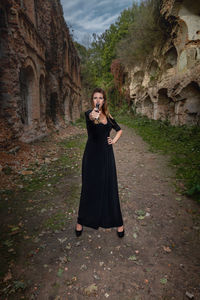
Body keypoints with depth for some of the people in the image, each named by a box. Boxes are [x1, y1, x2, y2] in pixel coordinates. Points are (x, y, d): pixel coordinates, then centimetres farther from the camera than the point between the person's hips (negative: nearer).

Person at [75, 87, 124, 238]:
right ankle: (81, 221, 26)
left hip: (106, 154, 3)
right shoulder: (89, 113, -6)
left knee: (110, 188, 7)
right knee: (89, 188, 6)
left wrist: (114, 140, 5)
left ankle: (118, 222, 22)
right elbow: (90, 117, -32)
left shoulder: (108, 115, 8)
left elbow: (119, 129, 23)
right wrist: (92, 117, -55)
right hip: (92, 155, -3)